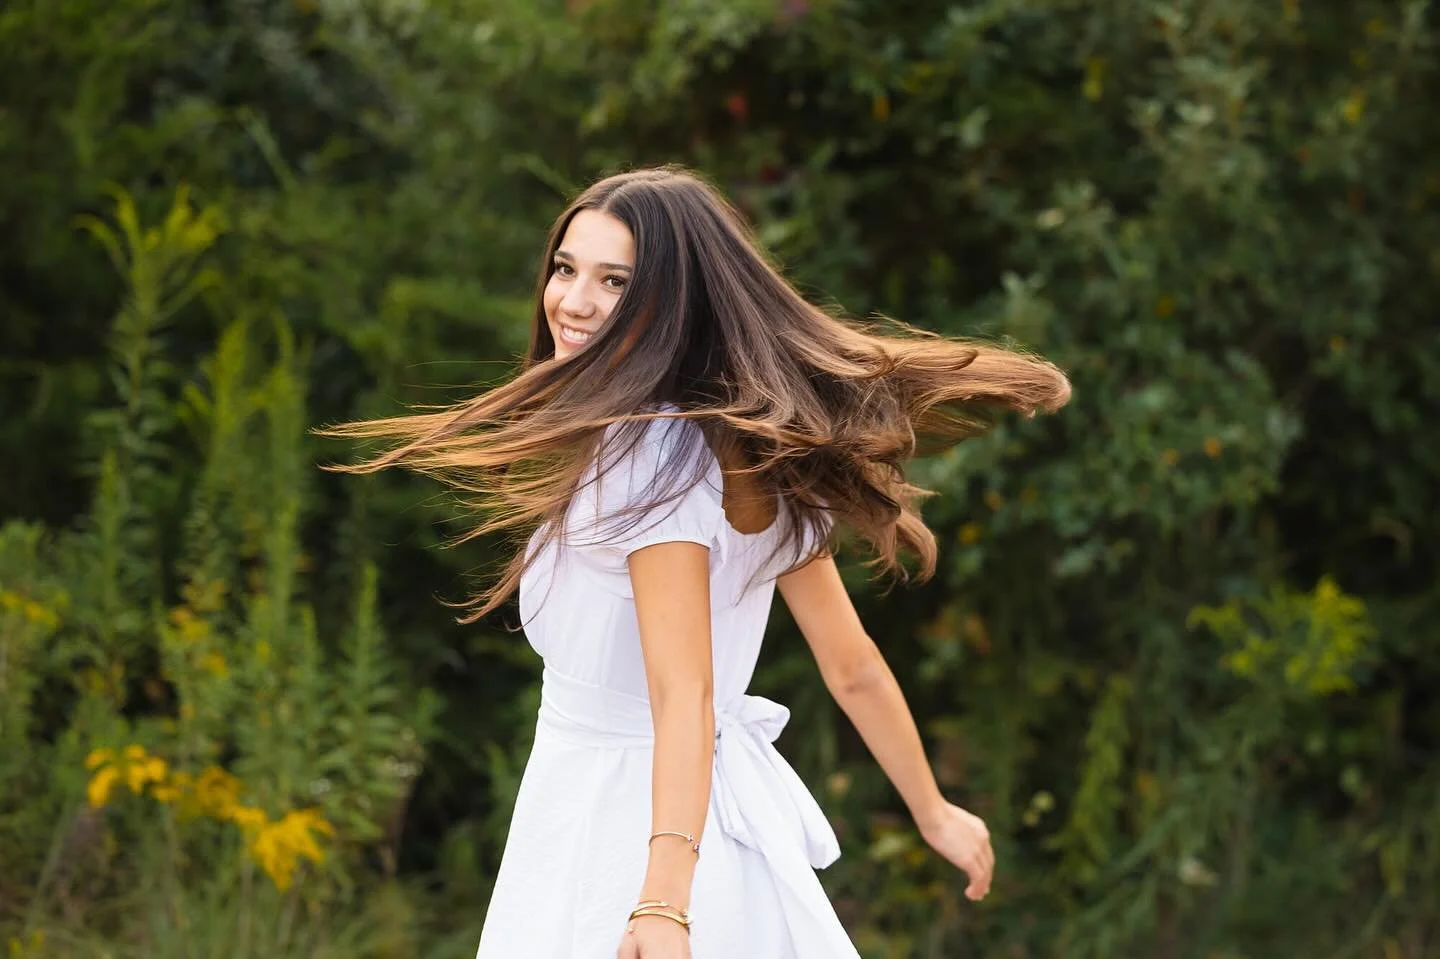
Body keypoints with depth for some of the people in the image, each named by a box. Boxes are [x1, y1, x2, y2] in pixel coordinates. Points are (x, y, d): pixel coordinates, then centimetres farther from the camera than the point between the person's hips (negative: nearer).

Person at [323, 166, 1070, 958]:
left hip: (633, 839, -8)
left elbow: (684, 696, -29)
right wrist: (933, 814, 19)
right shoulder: (754, 449, 4)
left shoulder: (653, 455, -21)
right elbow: (852, 668, 9)